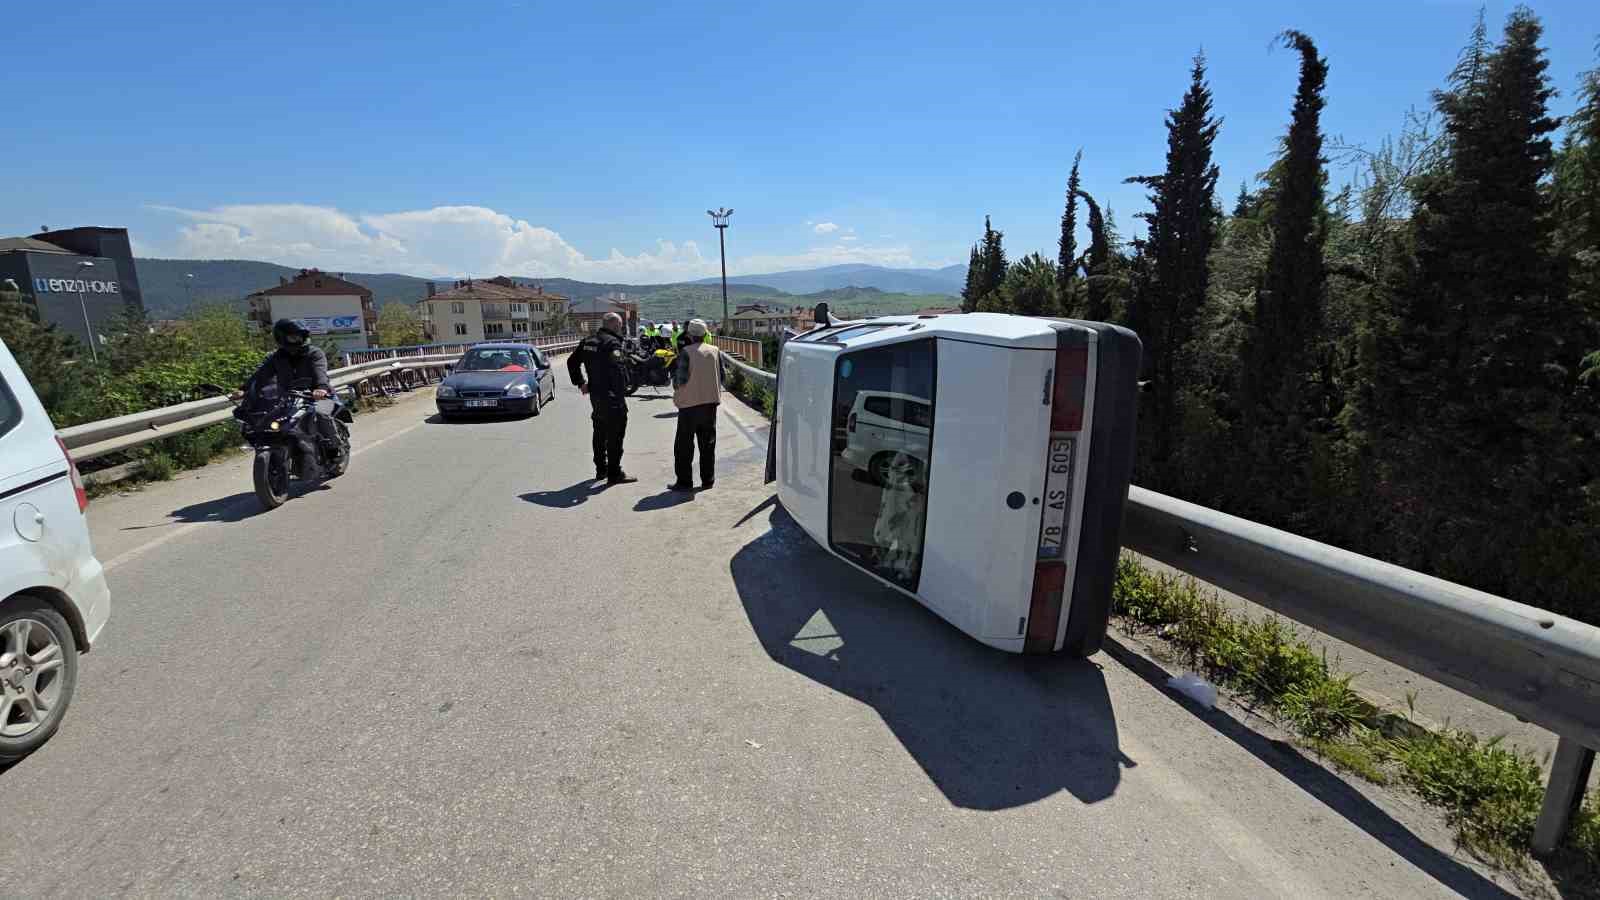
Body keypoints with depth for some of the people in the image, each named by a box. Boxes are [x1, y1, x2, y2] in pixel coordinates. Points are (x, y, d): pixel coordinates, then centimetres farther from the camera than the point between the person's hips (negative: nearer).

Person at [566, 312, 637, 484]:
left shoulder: (587, 341, 11)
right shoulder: (612, 343, -16)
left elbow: (572, 362, 17)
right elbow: (618, 368, -27)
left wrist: (580, 382, 18)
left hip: (595, 394, 9)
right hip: (612, 396, -9)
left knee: (600, 433, 18)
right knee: (615, 434, -2)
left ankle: (600, 469, 28)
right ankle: (614, 473, 2)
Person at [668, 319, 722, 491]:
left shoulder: (686, 352, -13)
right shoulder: (714, 351, 3)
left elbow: (680, 380, -15)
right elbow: (721, 377, 7)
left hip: (690, 403, -5)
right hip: (710, 402, 5)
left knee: (684, 445, 4)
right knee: (708, 443, 13)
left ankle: (684, 481, 5)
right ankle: (708, 479, 16)